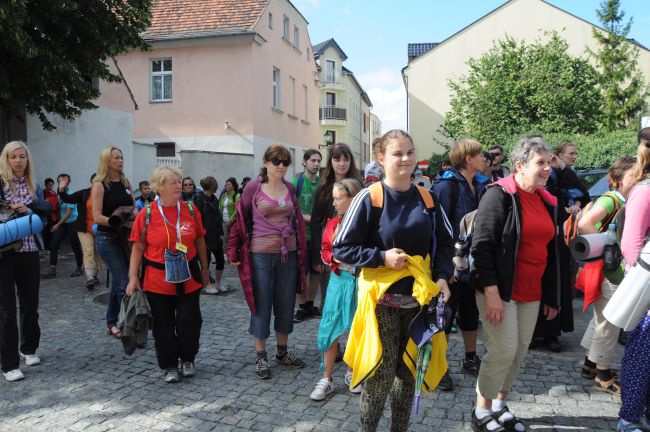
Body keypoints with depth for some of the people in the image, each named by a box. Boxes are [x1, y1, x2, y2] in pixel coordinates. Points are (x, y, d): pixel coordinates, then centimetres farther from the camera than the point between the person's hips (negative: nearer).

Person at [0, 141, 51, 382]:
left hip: (29, 252, 4)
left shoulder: (34, 187, 10)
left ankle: (29, 348, 35)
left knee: (30, 304, 14)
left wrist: (29, 211, -15)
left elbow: (45, 212, 3)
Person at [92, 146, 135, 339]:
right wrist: (119, 222, -21)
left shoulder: (126, 183, 9)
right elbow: (97, 217, -14)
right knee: (123, 282, -9)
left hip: (125, 237, 6)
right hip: (107, 238, -6)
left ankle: (112, 322, 26)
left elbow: (134, 209, 16)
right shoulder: (99, 185, -8)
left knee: (118, 281, 14)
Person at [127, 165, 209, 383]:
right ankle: (169, 365, 25)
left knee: (190, 321, 5)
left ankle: (187, 360, 29)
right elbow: (138, 248, -2)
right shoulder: (147, 214, -5)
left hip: (188, 279, 2)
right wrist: (133, 278, -6)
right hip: (157, 280, -1)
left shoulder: (190, 210, 1)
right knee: (163, 324, 8)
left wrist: (204, 270, 12)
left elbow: (200, 242, 9)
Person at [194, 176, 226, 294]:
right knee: (206, 260, 4)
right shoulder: (200, 199, -11)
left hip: (215, 235, 7)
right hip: (205, 236, -7)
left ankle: (218, 284, 23)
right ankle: (208, 286, 17)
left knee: (220, 259, 8)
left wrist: (220, 233, 9)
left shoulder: (214, 199, 12)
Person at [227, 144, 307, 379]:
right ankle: (261, 357, 20)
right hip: (261, 255, -4)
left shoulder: (290, 188, 6)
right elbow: (240, 220, -2)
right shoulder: (253, 187, -6)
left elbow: (297, 221, 12)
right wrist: (234, 252, -4)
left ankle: (282, 351, 30)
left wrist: (301, 253, 11)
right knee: (261, 306, 5)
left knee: (286, 305, 13)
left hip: (288, 254, 4)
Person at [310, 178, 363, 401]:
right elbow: (325, 250, 8)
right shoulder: (333, 222, 3)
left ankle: (352, 374, 32)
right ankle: (327, 379, 18)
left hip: (361, 281, -3)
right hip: (338, 279, 3)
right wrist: (335, 258, -10)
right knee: (330, 329, 4)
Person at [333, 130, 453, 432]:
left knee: (408, 371, 15)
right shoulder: (369, 198, -11)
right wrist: (382, 257, -18)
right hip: (382, 298, -4)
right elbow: (342, 248, -9)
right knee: (381, 373, 2)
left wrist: (442, 277, -3)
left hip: (419, 297, 4)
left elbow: (444, 243, 12)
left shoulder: (426, 198, 3)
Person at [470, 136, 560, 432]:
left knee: (520, 351, 13)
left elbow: (551, 251, 16)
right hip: (499, 291, -7)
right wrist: (491, 292, -21)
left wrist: (551, 296, 15)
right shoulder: (500, 195, -12)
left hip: (532, 293, 7)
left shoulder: (547, 201, 11)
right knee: (503, 350, -4)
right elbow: (481, 245, -17)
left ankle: (499, 405, 31)